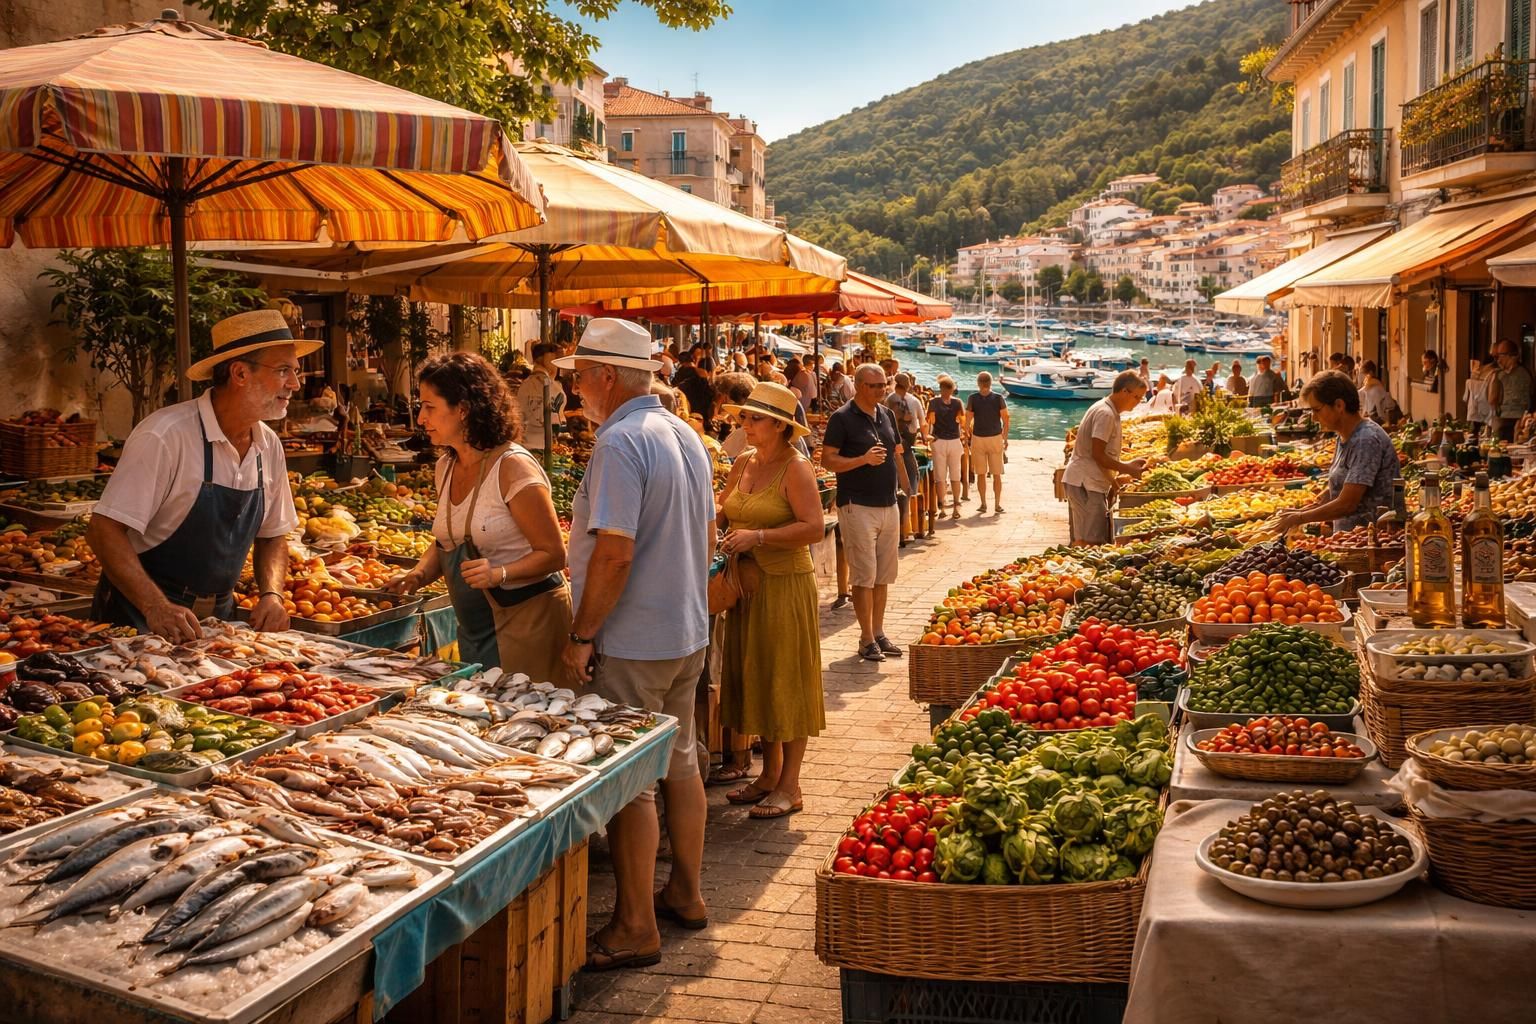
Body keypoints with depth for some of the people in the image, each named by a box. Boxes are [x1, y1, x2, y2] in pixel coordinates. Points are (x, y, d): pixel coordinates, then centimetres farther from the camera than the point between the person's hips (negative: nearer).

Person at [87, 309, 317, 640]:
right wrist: (156, 608, -28)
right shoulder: (165, 435, -17)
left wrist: (272, 594, -4)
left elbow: (273, 536, 14)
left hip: (217, 614, 6)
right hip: (142, 618, -6)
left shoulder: (269, 446, 4)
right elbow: (104, 530, -19)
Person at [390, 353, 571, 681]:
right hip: (473, 628, 8)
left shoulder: (512, 466, -18)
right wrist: (421, 572, -1)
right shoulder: (446, 467, 7)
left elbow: (554, 554, -16)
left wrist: (501, 573, -31)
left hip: (526, 618, -8)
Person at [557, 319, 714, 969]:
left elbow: (614, 553, -25)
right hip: (688, 633, 9)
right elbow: (706, 536, 17)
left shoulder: (620, 442, -20)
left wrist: (582, 635, -17)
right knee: (680, 762, 18)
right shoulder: (684, 435, 9)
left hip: (632, 645, -9)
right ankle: (686, 893, 31)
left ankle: (635, 928, 7)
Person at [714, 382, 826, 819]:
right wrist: (717, 526, -1)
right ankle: (769, 773, 26)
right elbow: (722, 512, 21)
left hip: (786, 585, -7)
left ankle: (789, 786, 9)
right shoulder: (744, 463, 10)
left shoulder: (796, 468, -11)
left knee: (787, 680, 0)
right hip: (748, 585, 7)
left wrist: (757, 538, -24)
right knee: (755, 678, 13)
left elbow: (813, 528, -20)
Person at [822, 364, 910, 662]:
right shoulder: (842, 418, -9)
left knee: (883, 575, 11)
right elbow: (827, 459, -14)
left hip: (888, 504, 7)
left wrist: (907, 489, 17)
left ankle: (879, 634, 20)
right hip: (857, 506, -7)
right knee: (864, 575, -4)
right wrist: (863, 459, -23)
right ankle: (867, 640, 4)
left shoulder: (887, 414, 12)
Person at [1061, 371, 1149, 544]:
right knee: (1090, 542, -12)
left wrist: (1127, 465, 12)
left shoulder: (1108, 411, 17)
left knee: (1082, 540, 10)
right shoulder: (1105, 414, -14)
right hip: (1086, 484, -10)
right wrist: (1129, 470, -11)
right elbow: (1098, 455, -18)